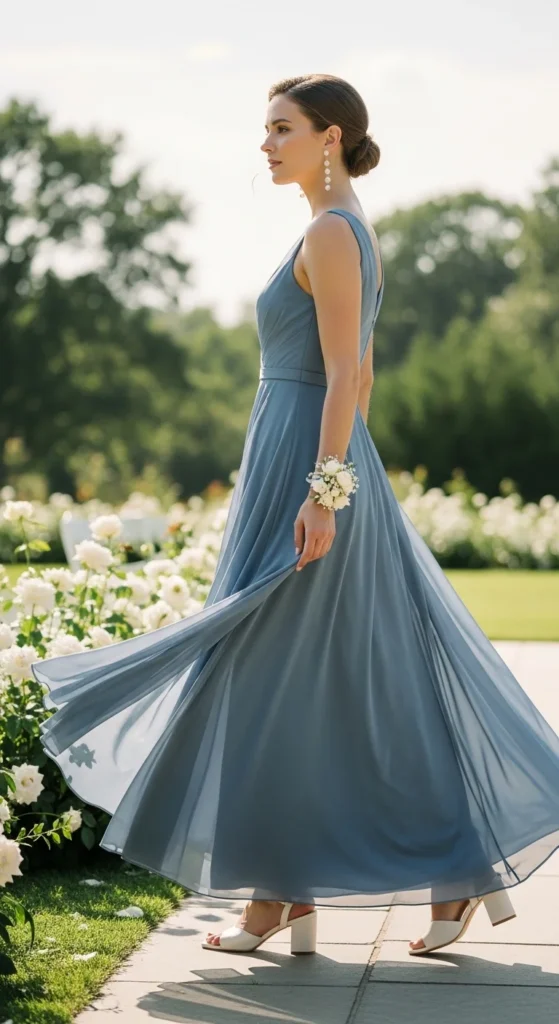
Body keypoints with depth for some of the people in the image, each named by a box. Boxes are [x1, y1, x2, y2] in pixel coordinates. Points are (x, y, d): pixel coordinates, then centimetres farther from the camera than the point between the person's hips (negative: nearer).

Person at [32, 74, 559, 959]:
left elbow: (342, 373, -20)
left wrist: (323, 489, -24)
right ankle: (471, 867, 11)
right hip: (332, 468, 10)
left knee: (272, 677, -3)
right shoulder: (358, 233, 17)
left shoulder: (330, 232, -12)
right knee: (376, 675, 10)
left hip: (303, 468, -10)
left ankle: (278, 899, 6)